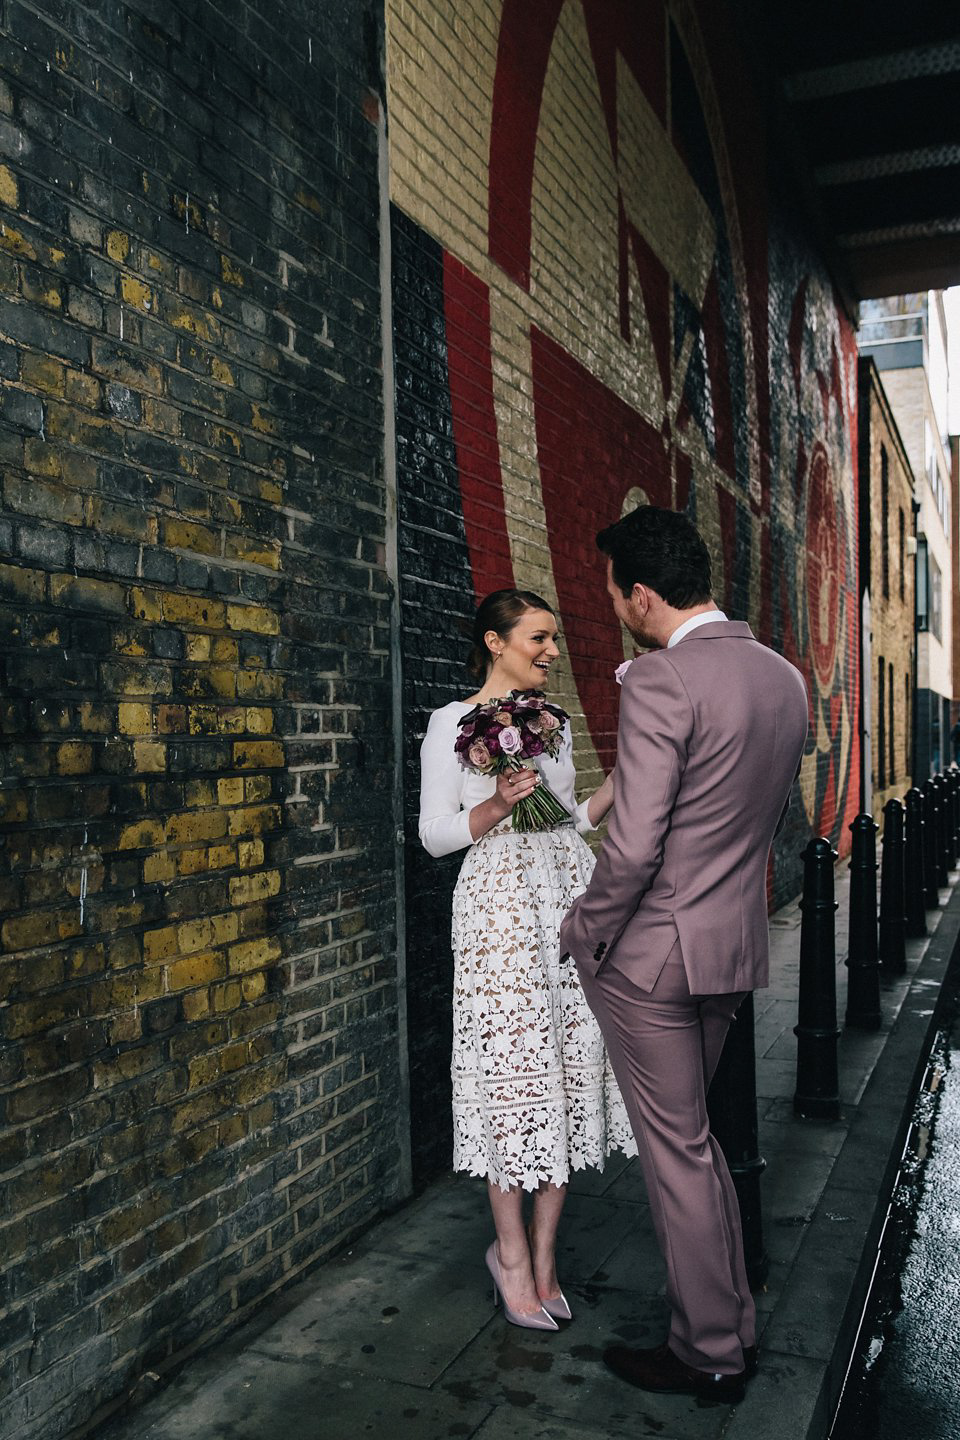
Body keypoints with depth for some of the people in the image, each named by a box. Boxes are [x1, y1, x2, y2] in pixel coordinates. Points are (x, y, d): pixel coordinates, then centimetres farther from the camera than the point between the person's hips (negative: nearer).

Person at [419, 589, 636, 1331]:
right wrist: (498, 805, -18)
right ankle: (512, 1254, 16)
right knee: (515, 1069, -2)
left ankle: (544, 1250, 20)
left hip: (570, 897, 6)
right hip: (502, 902, -6)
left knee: (572, 1063, 5)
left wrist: (622, 777, 9)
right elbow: (434, 835, -3)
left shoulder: (554, 722, 16)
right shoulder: (453, 721, -1)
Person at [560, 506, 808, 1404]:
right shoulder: (784, 678, 5)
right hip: (738, 943, 8)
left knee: (678, 1152, 8)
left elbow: (632, 848, -23)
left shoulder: (660, 680, -21)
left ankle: (711, 1355, 25)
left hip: (654, 952, -8)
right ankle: (729, 1325, 38)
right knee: (689, 1137, 24)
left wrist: (580, 929, -9)